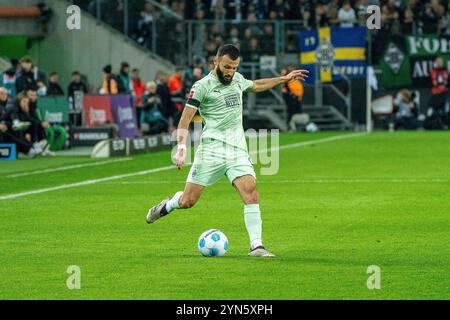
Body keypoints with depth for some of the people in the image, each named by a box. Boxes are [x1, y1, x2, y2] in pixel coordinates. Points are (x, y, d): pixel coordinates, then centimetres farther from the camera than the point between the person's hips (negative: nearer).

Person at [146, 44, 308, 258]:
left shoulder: (237, 79, 15)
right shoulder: (202, 87, -5)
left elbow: (255, 86, 38)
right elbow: (185, 120, -7)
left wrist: (284, 79, 38)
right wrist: (181, 148, -21)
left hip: (238, 150, 4)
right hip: (211, 149, -4)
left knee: (250, 192, -18)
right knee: (187, 201, -2)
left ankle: (256, 246, -19)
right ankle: (167, 206, 34)